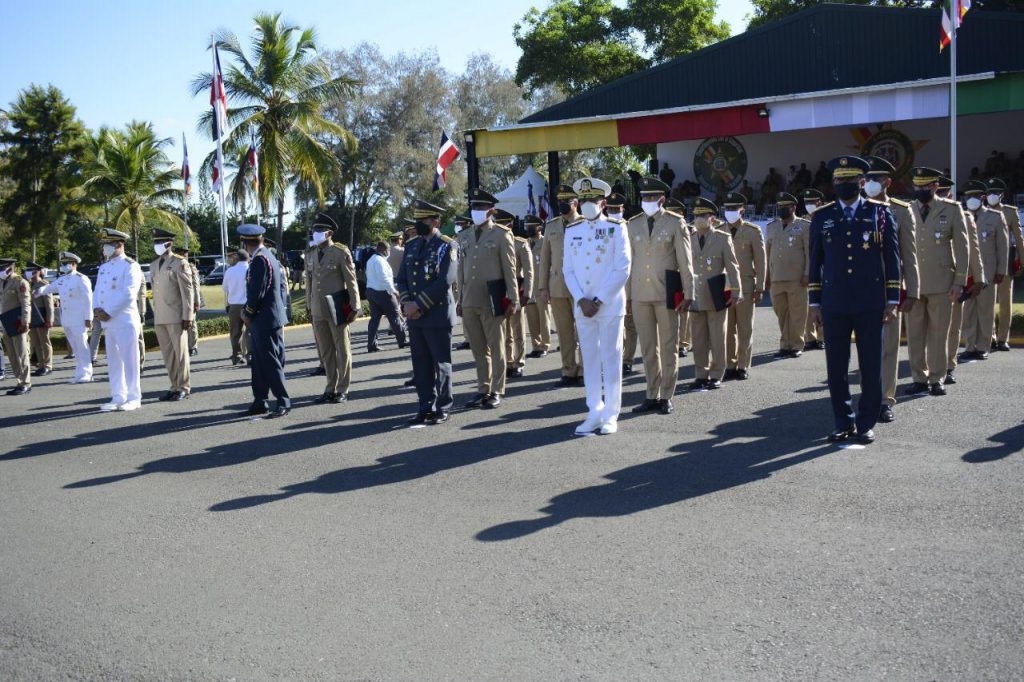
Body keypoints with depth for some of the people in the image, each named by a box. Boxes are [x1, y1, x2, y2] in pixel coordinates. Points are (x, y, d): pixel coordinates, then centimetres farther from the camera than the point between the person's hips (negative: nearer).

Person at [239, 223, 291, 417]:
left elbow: (256, 292, -21)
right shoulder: (268, 256, 13)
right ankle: (259, 402, 18)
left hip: (265, 320, -10)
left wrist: (247, 312, -6)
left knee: (271, 363, -4)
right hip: (263, 320, 10)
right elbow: (282, 286, 17)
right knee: (259, 363, 12)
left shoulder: (260, 259, -17)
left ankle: (283, 403, 2)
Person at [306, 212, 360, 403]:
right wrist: (309, 307, 11)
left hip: (337, 309, -6)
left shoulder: (341, 252, -5)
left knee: (342, 350, 3)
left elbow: (351, 281, -7)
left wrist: (355, 307, -11)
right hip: (318, 310, 6)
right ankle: (331, 389, 19)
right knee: (325, 351, 10)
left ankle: (343, 390, 10)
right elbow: (309, 282, 15)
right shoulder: (313, 256, 12)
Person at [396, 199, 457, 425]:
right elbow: (402, 277, 13)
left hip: (438, 314, -6)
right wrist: (407, 303, -5)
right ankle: (425, 407, 16)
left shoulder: (447, 246, -5)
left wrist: (420, 305, -15)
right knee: (421, 363, 8)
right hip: (415, 316, 6)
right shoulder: (411, 246, 14)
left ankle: (442, 408, 11)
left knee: (441, 362, 2)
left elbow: (445, 281, -14)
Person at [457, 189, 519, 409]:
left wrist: (513, 300, -8)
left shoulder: (502, 235, -2)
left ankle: (497, 391, 11)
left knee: (496, 348, 4)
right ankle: (483, 390, 19)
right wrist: (460, 299, 12)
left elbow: (509, 269, -5)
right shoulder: (464, 236, 12)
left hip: (492, 301, -5)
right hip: (469, 302, 5)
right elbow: (461, 269, 14)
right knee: (478, 349, 11)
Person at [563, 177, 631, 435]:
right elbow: (568, 269, 8)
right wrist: (582, 300, -6)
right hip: (582, 306, 4)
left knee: (611, 359, 2)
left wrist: (598, 301, -12)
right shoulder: (572, 230, 9)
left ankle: (611, 416, 9)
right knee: (590, 360, 8)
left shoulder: (616, 228, -3)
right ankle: (594, 413, 15)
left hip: (610, 305, -4)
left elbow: (622, 270, -8)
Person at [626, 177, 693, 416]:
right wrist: (627, 295, 7)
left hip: (666, 294, -3)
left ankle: (666, 397, 11)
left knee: (668, 347, 3)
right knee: (648, 348, 8)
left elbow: (685, 261, -2)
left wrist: (688, 294, -6)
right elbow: (628, 261, 10)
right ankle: (652, 396, 15)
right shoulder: (632, 224, 8)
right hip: (640, 295, 3)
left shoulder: (676, 223, -1)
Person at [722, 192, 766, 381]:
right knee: (727, 328, 2)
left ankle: (743, 367, 9)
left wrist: (759, 288, -4)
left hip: (745, 285, -2)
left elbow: (760, 261, 2)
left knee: (745, 328, 2)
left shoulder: (753, 231, 3)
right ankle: (730, 366, 8)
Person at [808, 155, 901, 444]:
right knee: (836, 367, 5)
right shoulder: (821, 217, 8)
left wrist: (892, 300, -1)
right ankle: (843, 422, 16)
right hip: (834, 304, 2)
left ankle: (866, 423, 13)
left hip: (870, 304, -1)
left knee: (871, 366, 3)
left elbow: (892, 258, 4)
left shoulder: (880, 213, 4)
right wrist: (814, 302, 6)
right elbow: (815, 261, 10)